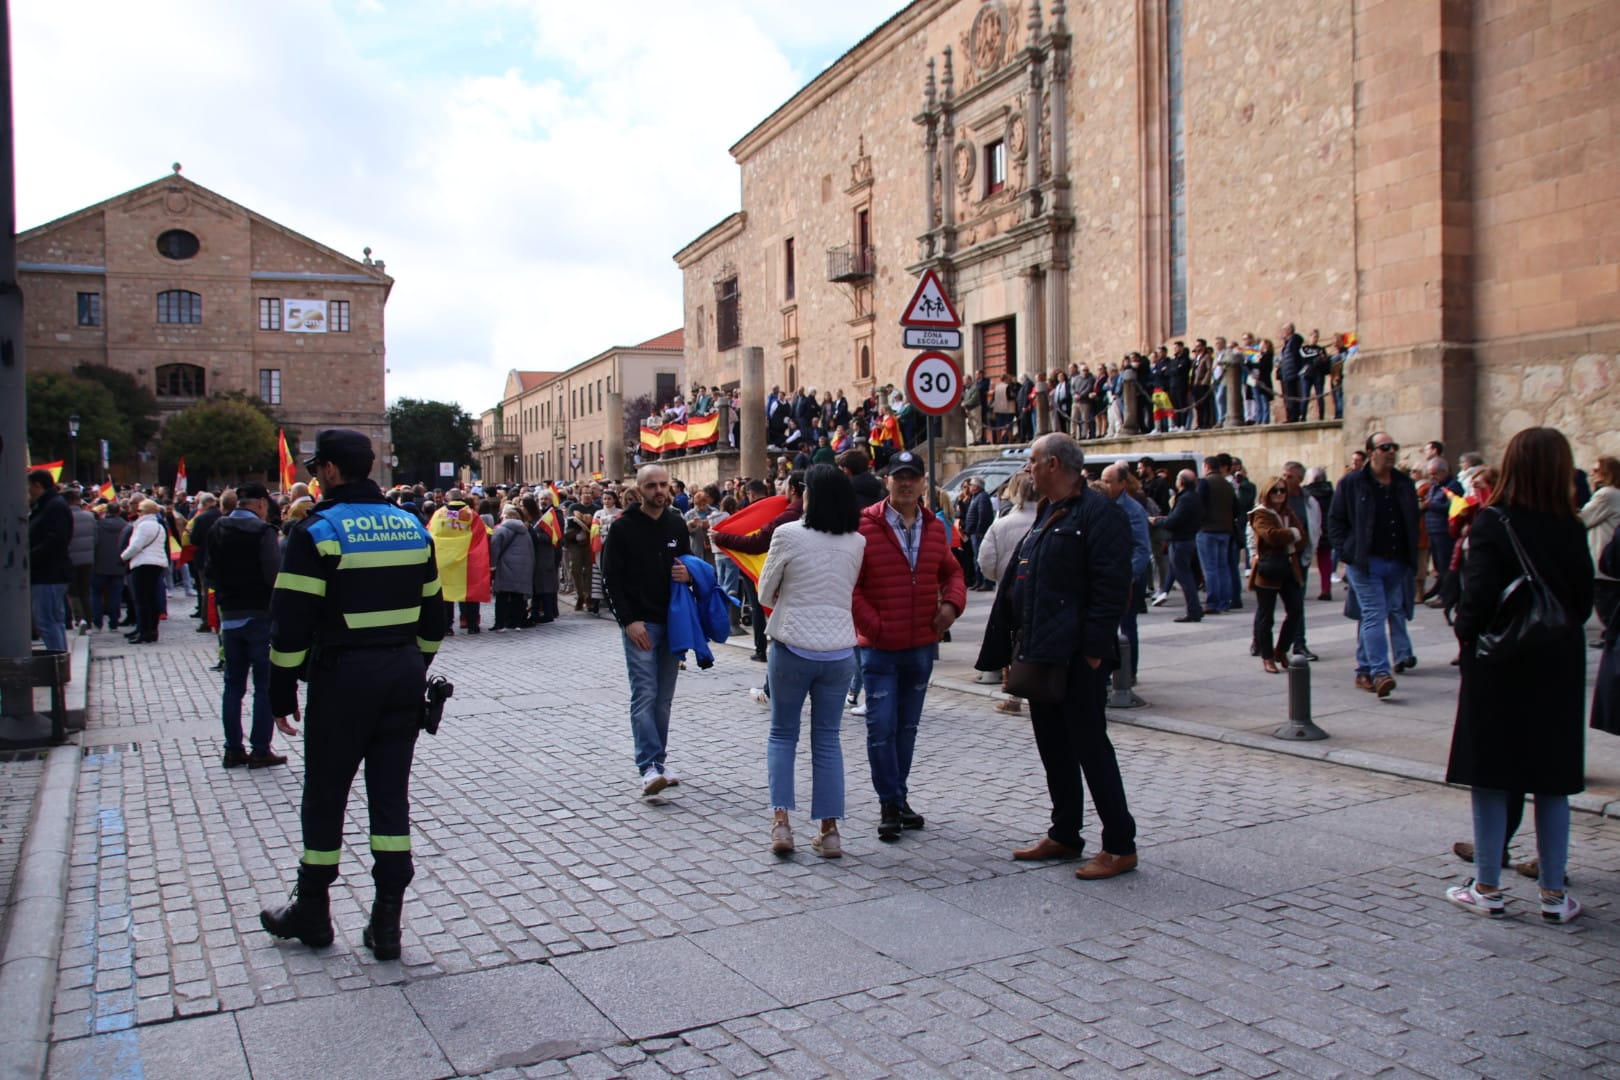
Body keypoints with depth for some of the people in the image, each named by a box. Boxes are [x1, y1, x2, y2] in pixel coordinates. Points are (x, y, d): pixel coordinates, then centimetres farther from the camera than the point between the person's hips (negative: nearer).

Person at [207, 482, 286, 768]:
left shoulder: (217, 530, 7)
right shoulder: (262, 532, -14)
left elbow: (210, 573, 12)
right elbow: (274, 576, -19)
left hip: (229, 616, 6)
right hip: (260, 615, -6)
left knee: (233, 685, 12)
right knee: (264, 685, 1)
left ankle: (233, 749, 16)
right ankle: (260, 750, 3)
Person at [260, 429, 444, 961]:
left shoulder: (317, 531, -9)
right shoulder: (411, 527, 9)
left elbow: (291, 622, -11)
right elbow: (432, 613, 14)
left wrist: (282, 694, -3)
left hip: (343, 676, -5)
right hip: (404, 676, 5)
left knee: (325, 796, 10)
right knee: (391, 795, 9)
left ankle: (311, 911, 25)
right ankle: (386, 923, 11)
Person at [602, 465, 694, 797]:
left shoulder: (677, 524, 10)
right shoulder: (623, 527, -4)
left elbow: (689, 562, 21)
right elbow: (611, 578, -7)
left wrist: (689, 573, -4)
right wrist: (629, 620, -14)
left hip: (672, 621, 5)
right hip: (639, 623, -5)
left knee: (664, 698, 9)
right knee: (644, 695, -10)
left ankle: (658, 762, 17)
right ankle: (649, 767, -13)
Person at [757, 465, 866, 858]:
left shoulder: (788, 535, -10)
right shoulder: (857, 542, 0)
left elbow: (765, 593, 0)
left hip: (792, 647, -3)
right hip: (839, 651, 3)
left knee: (782, 734, 13)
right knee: (827, 739, 12)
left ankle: (781, 821, 1)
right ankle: (830, 831, 12)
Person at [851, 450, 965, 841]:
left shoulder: (935, 528, 6)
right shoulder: (865, 526, -9)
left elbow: (952, 572, 19)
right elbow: (850, 585, -8)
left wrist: (952, 602, 0)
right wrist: (873, 625, -13)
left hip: (922, 647, 5)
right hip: (880, 647, -5)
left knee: (907, 726, 15)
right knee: (881, 727, -4)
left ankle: (900, 798, 27)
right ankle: (890, 804, 9)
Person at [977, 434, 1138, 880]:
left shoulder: (1099, 513, -12)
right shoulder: (1045, 516, 17)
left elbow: (1112, 587, -19)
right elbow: (1019, 584, 20)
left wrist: (1094, 649, -22)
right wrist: (1017, 645, 15)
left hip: (1077, 658, -9)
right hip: (1041, 655, 9)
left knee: (1090, 747, -3)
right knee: (1053, 747, 14)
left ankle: (1120, 846, 7)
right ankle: (1064, 835, 26)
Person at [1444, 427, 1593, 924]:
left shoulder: (1493, 524, -15)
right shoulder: (1572, 530, -2)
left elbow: (1478, 597, -18)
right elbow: (1583, 601, 3)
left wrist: (1465, 631, 0)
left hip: (1498, 665, -4)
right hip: (1559, 666, 4)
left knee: (1490, 778, 5)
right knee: (1552, 780, 11)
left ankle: (1487, 887, 12)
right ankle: (1554, 892, 17)